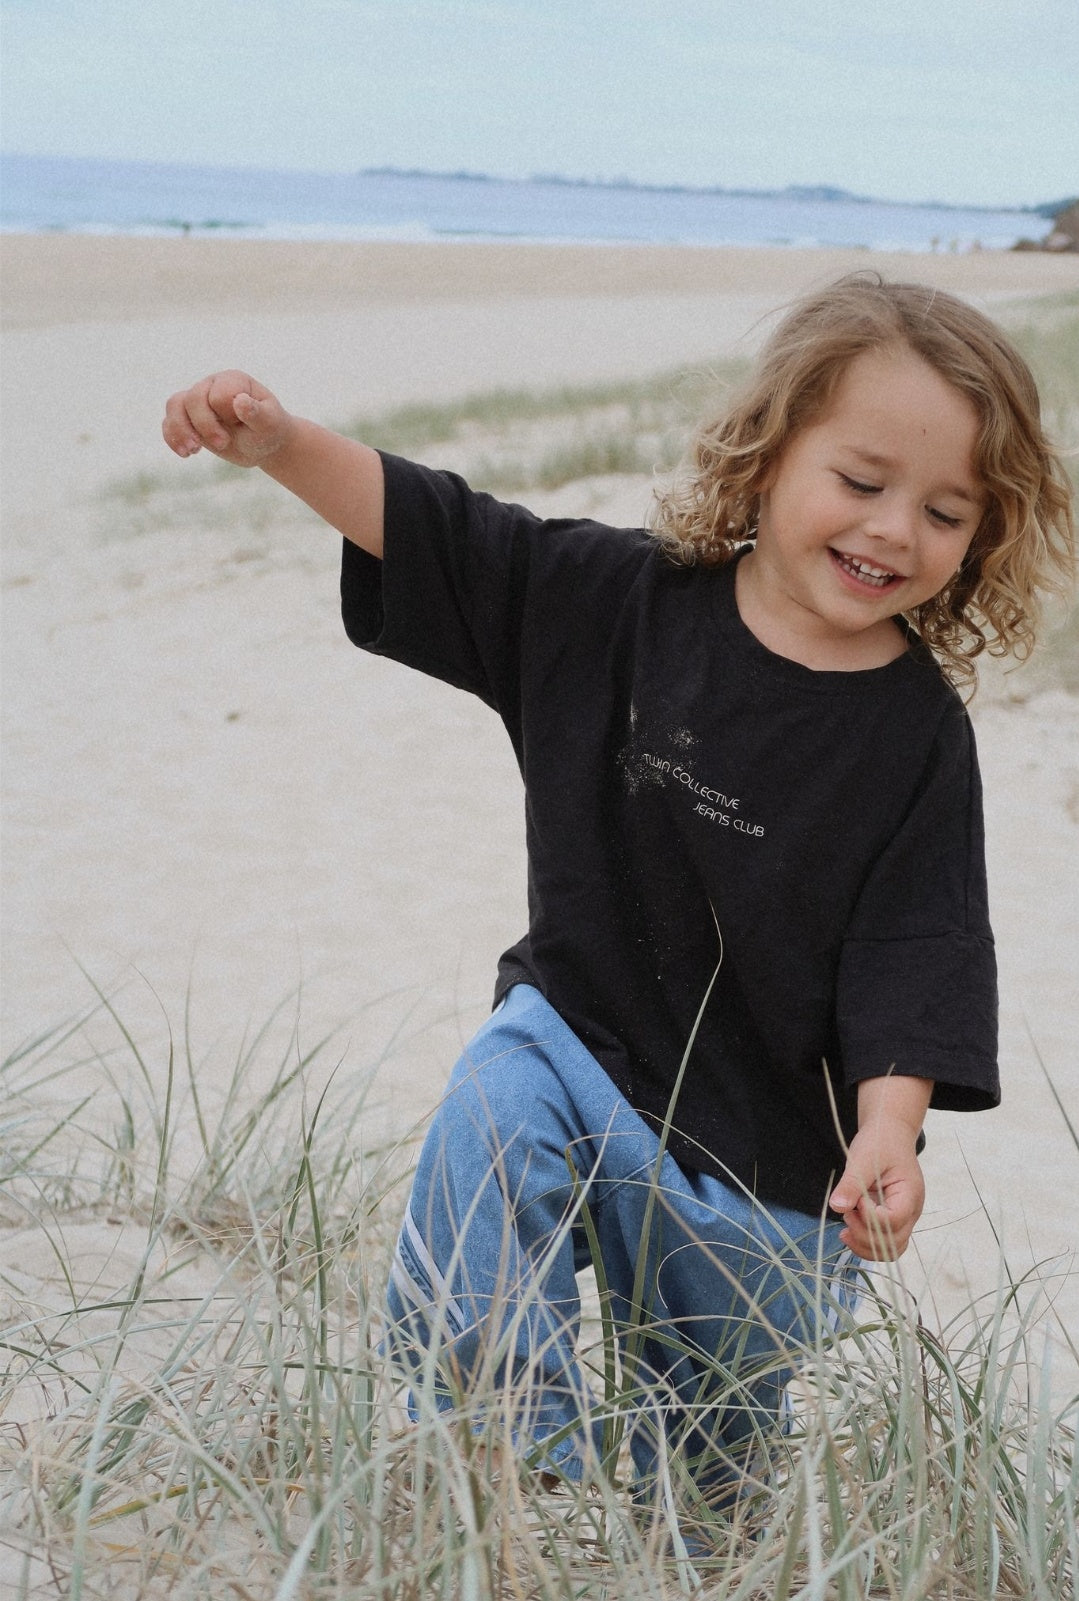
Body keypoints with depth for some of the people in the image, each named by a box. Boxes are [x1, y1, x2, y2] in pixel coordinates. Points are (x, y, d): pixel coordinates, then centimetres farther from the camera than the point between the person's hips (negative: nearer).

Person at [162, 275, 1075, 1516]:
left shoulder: (917, 733, -12)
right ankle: (543, 1469, -24)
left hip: (762, 1156, -1)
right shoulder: (621, 600, -7)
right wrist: (279, 442, -18)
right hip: (572, 1032, 1)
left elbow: (913, 949, -15)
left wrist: (890, 1130, -27)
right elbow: (429, 529, -5)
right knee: (483, 1141, -32)